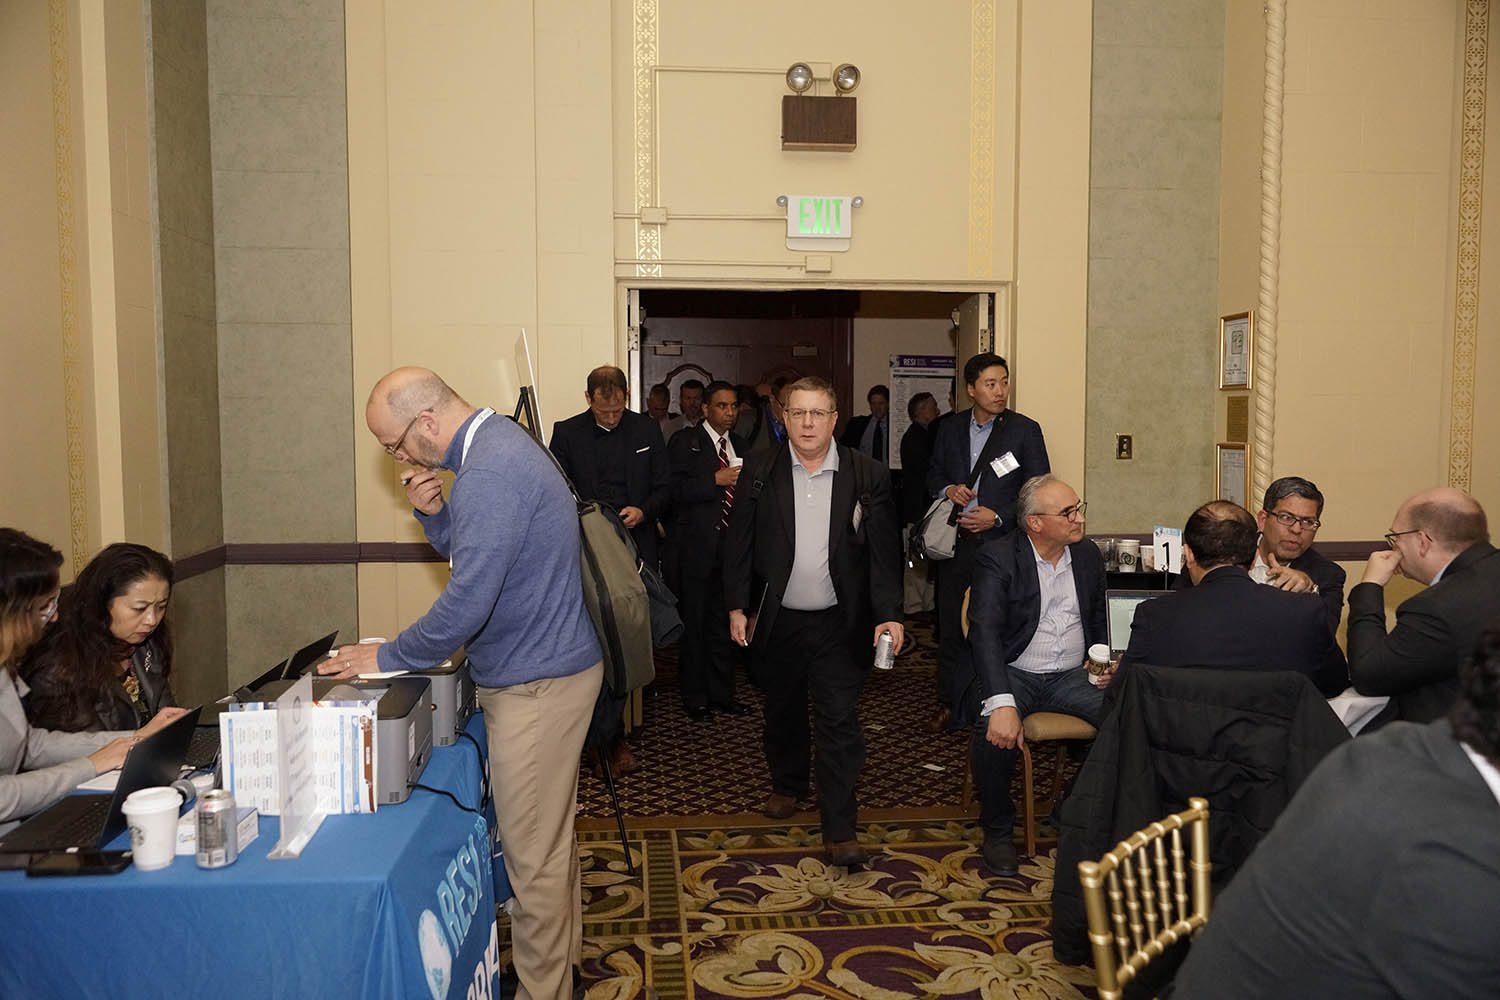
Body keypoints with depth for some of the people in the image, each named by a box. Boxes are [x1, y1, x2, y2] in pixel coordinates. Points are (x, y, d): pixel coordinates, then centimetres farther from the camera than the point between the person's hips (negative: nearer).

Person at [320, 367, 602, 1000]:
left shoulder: (489, 473, -25)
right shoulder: (496, 442, 9)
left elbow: (467, 604, -27)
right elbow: (474, 551, 19)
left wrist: (389, 656, -13)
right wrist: (433, 514, -1)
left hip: (535, 684, -11)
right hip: (547, 667, 11)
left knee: (533, 855, 3)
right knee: (552, 832, 24)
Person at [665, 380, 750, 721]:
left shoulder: (739, 445, 15)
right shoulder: (685, 442, -4)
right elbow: (675, 489, -15)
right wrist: (715, 480, -19)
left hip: (731, 544, 5)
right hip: (697, 546, -5)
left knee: (724, 622, 12)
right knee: (694, 623, 2)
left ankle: (722, 693, 22)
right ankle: (694, 697, 13)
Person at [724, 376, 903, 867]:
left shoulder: (867, 476, -4)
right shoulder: (760, 473, -1)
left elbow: (884, 552, -4)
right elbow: (739, 544, 2)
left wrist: (888, 615, -11)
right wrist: (737, 606, -1)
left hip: (840, 624, -2)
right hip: (777, 621, 2)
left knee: (839, 722, -1)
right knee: (783, 710, 18)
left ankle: (840, 829, 7)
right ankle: (787, 784, 42)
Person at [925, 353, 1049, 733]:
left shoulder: (1025, 430, -2)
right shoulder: (949, 430, 9)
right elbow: (933, 474, 20)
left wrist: (998, 516, -13)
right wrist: (947, 490, -2)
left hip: (1000, 542, -4)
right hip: (955, 542, 4)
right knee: (951, 626, 11)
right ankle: (950, 703, 25)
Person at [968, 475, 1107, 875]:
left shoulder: (1088, 554, 9)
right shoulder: (997, 559, -9)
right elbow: (985, 632, -21)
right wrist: (1002, 703, -35)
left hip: (1072, 676, 4)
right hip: (1014, 675, -4)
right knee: (995, 730, -34)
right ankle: (997, 830, -8)